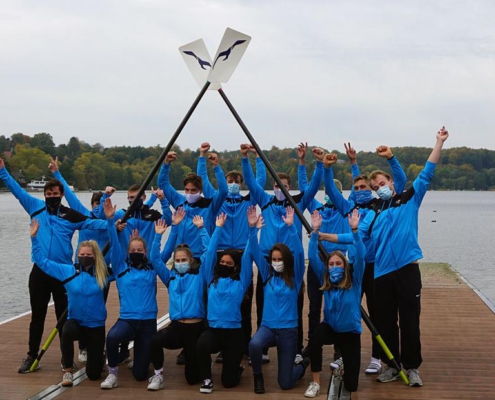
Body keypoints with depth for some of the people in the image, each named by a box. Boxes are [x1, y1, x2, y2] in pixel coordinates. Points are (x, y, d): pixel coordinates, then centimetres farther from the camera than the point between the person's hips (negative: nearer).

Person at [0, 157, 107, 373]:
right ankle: (32, 356, 19)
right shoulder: (36, 207, 5)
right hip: (39, 271, 1)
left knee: (64, 316, 8)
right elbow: (17, 190, 8)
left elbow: (91, 223, -5)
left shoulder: (70, 215, 0)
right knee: (37, 315, 9)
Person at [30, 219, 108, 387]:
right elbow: (42, 262, -3)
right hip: (75, 321, 0)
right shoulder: (67, 271, -5)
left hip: (96, 325, 0)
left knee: (93, 374, 0)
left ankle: (97, 356, 39)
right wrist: (34, 237, -10)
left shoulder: (102, 273, -5)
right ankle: (68, 370, -16)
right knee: (67, 332, -40)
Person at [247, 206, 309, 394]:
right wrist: (253, 228, -19)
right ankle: (258, 376, -4)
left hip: (288, 330, -1)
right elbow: (255, 252, -5)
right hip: (267, 326, 2)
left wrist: (291, 226, -27)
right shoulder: (267, 275, 3)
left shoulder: (294, 278, -3)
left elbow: (299, 253, -17)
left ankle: (302, 365, 36)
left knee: (285, 384, 1)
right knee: (254, 344, -36)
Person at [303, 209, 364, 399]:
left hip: (350, 332, -1)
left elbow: (360, 256, -25)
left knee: (351, 384, -5)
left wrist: (354, 230, -36)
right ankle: (315, 382, -21)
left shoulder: (354, 281, -10)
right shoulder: (326, 282, -4)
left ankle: (342, 372, 34)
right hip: (330, 327, 1)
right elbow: (313, 257, -12)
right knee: (315, 337, -38)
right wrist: (315, 231, -23)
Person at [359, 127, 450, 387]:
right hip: (382, 273, 3)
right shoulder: (373, 213, 12)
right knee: (385, 322, 9)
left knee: (409, 320, 3)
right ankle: (392, 365, 21)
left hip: (407, 270, -3)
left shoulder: (410, 199, 6)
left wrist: (439, 142, -3)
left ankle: (412, 367, 13)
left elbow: (427, 174, 1)